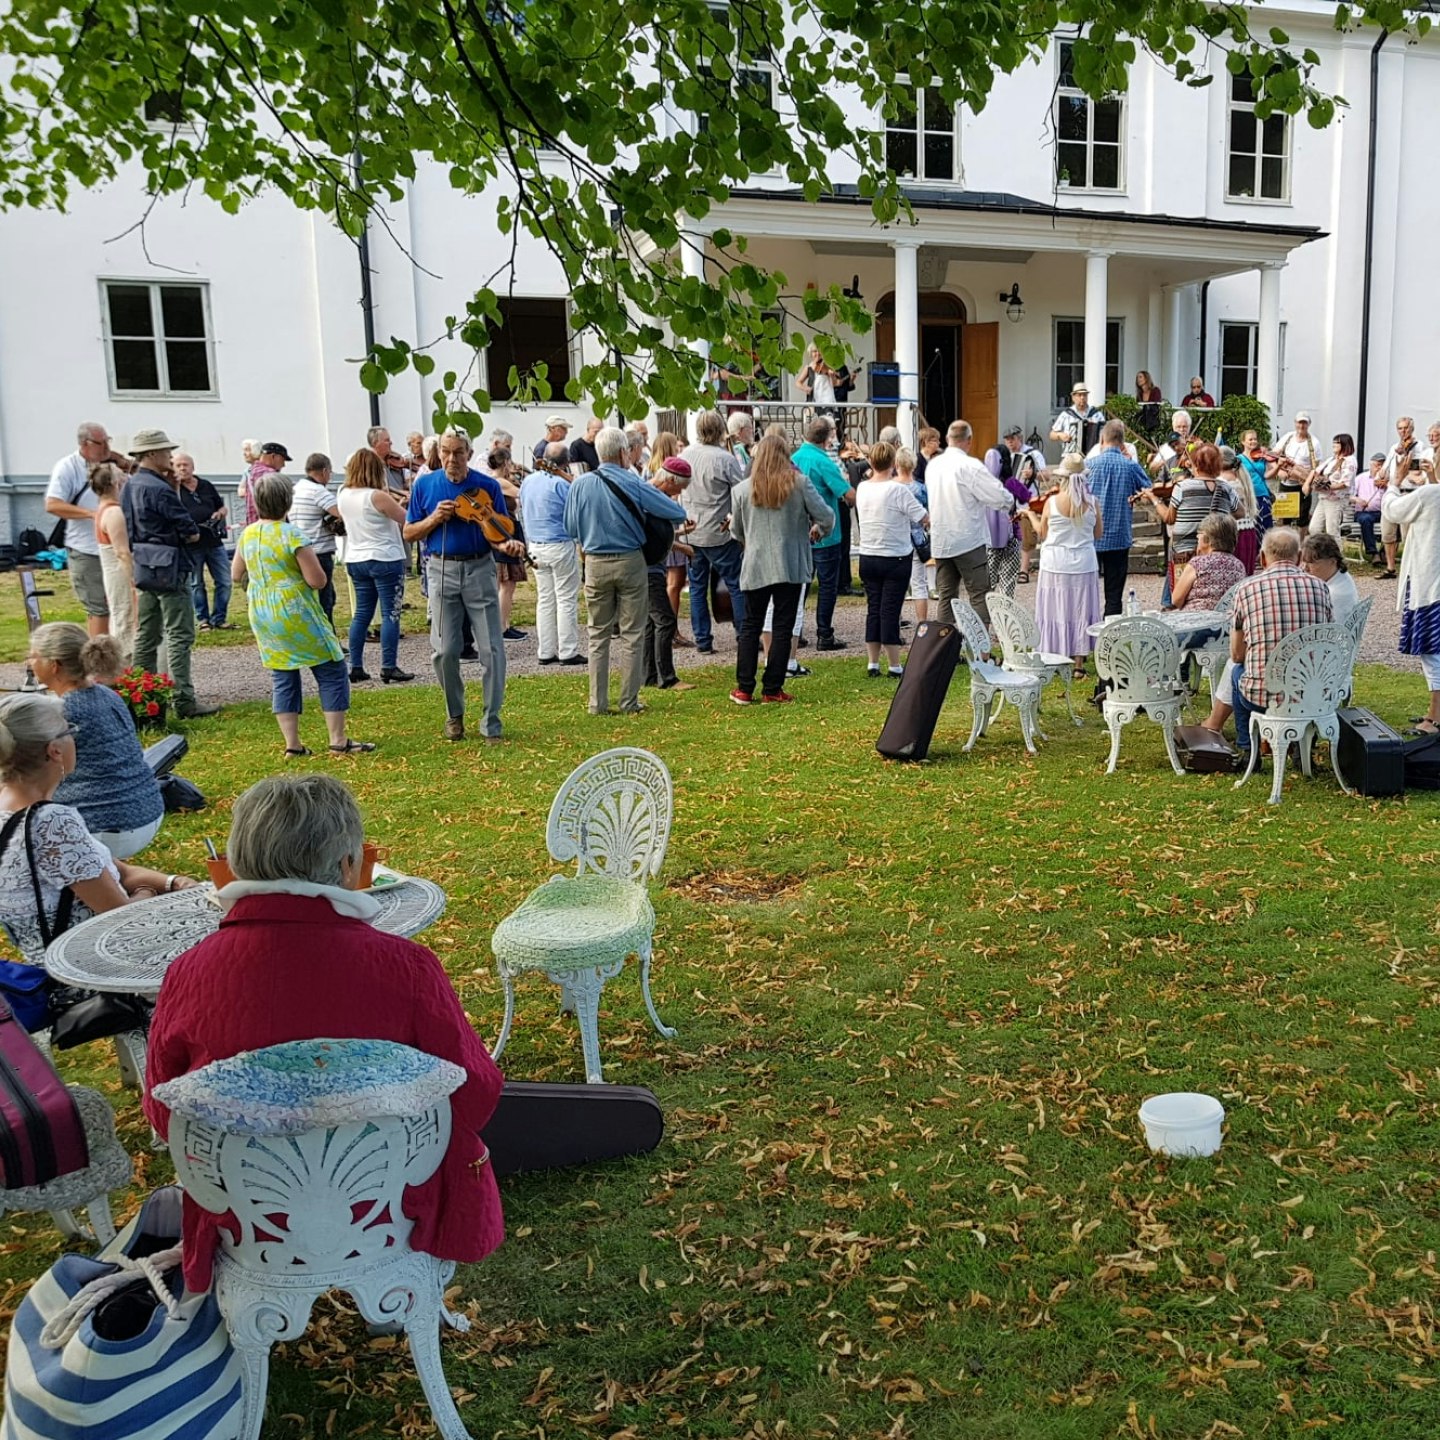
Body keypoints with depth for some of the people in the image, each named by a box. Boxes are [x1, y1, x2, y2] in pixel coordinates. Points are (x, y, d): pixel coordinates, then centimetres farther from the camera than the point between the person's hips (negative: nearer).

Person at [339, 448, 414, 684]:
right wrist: (399, 504, 6)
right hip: (385, 560, -7)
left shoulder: (343, 496, 5)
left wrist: (391, 504, 12)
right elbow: (407, 520, -12)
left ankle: (356, 667, 12)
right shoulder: (377, 496, -16)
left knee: (362, 613, 12)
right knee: (390, 614, -1)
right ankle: (389, 668, -2)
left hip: (355, 561, 7)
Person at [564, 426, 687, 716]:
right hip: (630, 562, -3)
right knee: (632, 635, 6)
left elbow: (570, 529, 4)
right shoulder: (633, 484, -11)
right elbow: (678, 513, -9)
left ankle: (598, 702, 11)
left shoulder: (580, 484, -3)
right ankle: (629, 701, 8)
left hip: (595, 564, 3)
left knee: (598, 635, 11)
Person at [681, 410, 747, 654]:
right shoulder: (725, 459, -15)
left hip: (691, 533, 5)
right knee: (736, 585, 4)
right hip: (719, 533, -5)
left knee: (697, 587, 11)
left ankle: (702, 639, 12)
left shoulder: (685, 455, 1)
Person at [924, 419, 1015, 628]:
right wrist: (1011, 505, 7)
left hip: (940, 541, 6)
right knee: (979, 595, -1)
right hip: (969, 541, -6)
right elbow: (1000, 496, -15)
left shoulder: (932, 465, 7)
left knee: (945, 595, 11)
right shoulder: (969, 466, -14)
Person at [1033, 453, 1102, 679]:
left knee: (1055, 611, 7)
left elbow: (1042, 534, 1)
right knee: (1080, 612, 9)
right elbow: (1098, 534, 5)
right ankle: (1079, 664, 13)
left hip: (1055, 565, -1)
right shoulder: (1092, 502, -6)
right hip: (1084, 565, 1)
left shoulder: (1051, 502, -11)